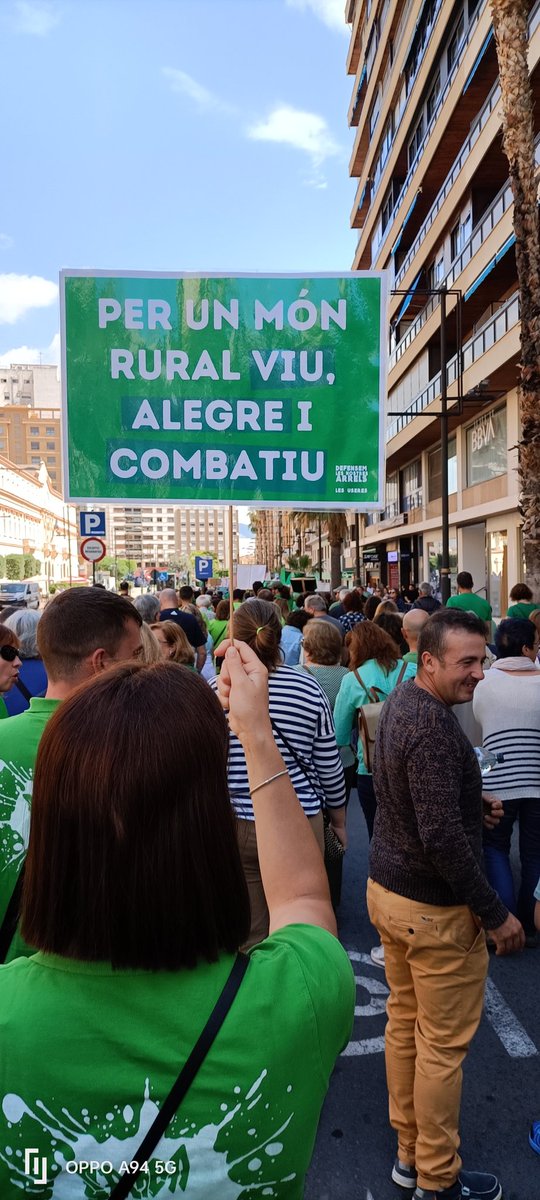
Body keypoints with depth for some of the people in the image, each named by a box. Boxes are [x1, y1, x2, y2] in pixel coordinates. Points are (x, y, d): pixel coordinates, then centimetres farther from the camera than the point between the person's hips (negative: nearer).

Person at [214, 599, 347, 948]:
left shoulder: (216, 691, -9)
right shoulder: (309, 690, -6)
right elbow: (330, 767, 1)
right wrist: (339, 821, 16)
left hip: (235, 825, 0)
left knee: (249, 939, 14)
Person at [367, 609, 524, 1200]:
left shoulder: (399, 702, 3)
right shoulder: (433, 724, -27)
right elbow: (443, 838, -29)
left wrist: (473, 800, 11)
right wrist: (495, 913, -19)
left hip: (386, 888, 9)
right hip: (433, 909, -9)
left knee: (404, 1023, 20)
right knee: (443, 1046, 9)